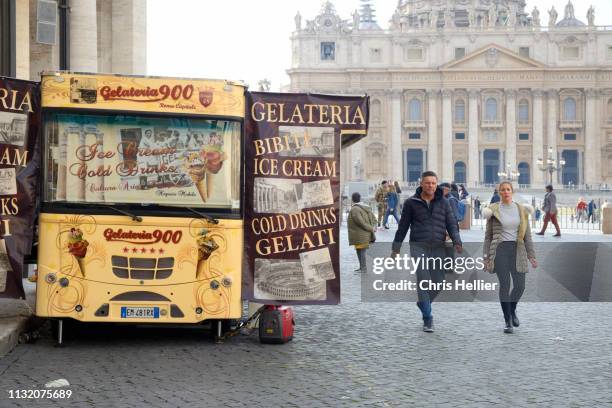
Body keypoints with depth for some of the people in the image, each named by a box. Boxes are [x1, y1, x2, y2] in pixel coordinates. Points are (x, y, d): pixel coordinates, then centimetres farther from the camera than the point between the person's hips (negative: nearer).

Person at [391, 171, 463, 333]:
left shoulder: (444, 203, 8)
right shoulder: (411, 203, 3)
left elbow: (452, 224, 4)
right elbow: (403, 227, 9)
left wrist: (457, 242, -13)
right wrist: (396, 248, 9)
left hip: (438, 248, 2)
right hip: (418, 247, -2)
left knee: (438, 282, 2)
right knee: (423, 281, -13)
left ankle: (423, 302, 32)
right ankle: (427, 318, -8)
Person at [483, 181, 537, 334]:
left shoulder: (521, 210, 8)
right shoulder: (493, 210, 3)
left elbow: (527, 234, 10)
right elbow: (488, 235, 6)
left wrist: (531, 255, 5)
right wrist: (486, 257, 2)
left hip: (517, 250, 2)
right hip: (500, 249, -2)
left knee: (520, 286, -2)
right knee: (504, 285, -6)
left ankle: (512, 310, 30)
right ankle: (508, 321, 5)